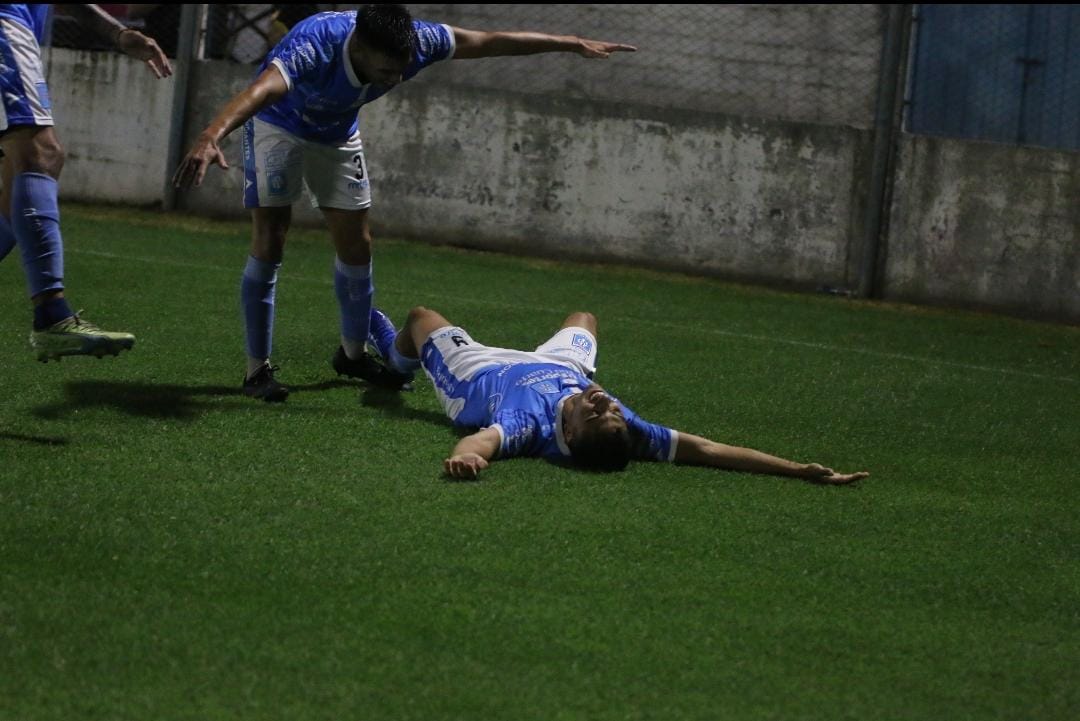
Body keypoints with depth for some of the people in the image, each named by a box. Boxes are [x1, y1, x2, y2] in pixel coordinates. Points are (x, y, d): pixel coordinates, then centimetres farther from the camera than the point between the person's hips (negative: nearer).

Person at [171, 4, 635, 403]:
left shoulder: (414, 42, -29)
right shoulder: (314, 46, -45)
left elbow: (491, 42, -15)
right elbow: (259, 91, -63)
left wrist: (575, 45, -7)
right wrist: (211, 139, -81)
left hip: (336, 132, 5)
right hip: (279, 125, -5)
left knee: (356, 244, 10)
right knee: (269, 243, -13)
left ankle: (353, 354, 31)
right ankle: (258, 370, -4)